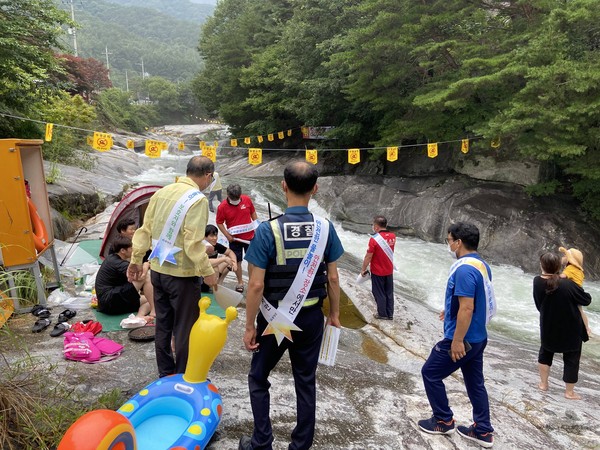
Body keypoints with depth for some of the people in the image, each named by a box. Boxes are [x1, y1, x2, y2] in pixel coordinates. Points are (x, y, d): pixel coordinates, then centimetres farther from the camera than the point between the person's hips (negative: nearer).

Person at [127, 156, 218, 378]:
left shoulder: (162, 192, 5)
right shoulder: (197, 199, -17)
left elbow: (145, 230, 8)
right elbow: (193, 242, -22)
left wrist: (136, 260, 15)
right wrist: (207, 271, -14)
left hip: (158, 270, 7)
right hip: (182, 274, -7)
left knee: (163, 324, 17)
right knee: (185, 328, 7)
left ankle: (165, 374, 31)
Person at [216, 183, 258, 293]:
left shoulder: (247, 200, -8)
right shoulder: (222, 207, -15)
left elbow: (253, 212, 7)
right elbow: (219, 223, -6)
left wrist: (257, 226, 4)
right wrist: (227, 235, -15)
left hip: (250, 236, 2)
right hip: (235, 239, -2)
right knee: (237, 261, 9)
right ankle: (240, 282, 25)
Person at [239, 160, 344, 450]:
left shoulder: (268, 230, -19)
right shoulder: (326, 229, -9)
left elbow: (256, 285, -17)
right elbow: (332, 278, -2)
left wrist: (250, 326, -6)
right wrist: (334, 313, 12)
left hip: (275, 319, -2)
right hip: (311, 318, 3)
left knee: (258, 379, 19)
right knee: (306, 382, 18)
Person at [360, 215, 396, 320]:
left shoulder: (374, 239, -23)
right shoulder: (393, 236, -6)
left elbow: (368, 257, -17)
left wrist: (363, 269, -5)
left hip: (377, 272, -5)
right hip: (389, 270, 5)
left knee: (379, 293, 11)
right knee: (389, 293, 16)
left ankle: (382, 314, 22)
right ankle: (390, 314, 26)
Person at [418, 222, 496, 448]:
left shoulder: (464, 269, -25)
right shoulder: (482, 265, 6)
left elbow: (467, 309, -27)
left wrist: (457, 341, -22)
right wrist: (451, 310, 27)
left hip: (463, 339, -9)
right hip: (478, 337, 9)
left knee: (430, 373, 7)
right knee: (475, 382, 18)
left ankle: (443, 421, 20)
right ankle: (483, 431, 28)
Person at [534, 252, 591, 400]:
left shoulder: (537, 282, -14)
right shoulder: (567, 285, -26)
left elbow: (539, 305, -2)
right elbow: (586, 300, -11)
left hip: (548, 328, 3)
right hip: (571, 329, -3)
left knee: (545, 353, 24)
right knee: (571, 359, 15)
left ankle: (543, 383, 32)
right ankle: (569, 392, 25)